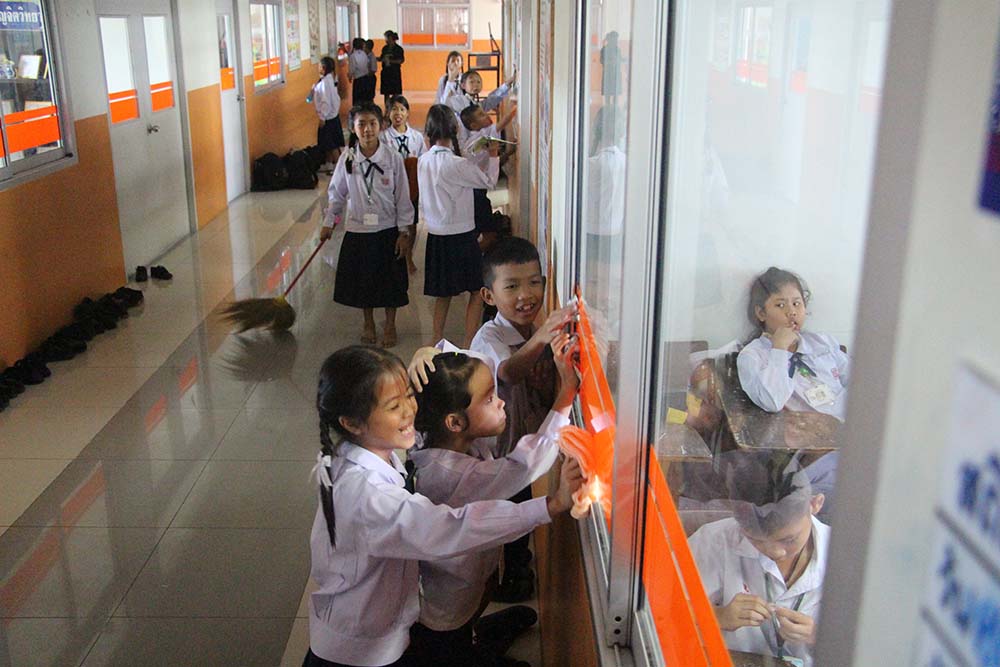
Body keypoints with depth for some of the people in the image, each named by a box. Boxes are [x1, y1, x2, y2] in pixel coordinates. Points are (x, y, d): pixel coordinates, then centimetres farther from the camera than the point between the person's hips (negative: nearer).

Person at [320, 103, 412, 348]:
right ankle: (368, 323, 35)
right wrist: (329, 222, 5)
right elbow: (337, 194, 7)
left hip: (387, 229, -2)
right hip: (357, 229, 2)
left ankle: (389, 325, 30)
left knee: (390, 279, 9)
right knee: (362, 279, 13)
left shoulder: (393, 158, -10)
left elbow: (402, 198, -5)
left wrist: (404, 231, -5)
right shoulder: (347, 158, -5)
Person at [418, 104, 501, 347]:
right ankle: (469, 343, 5)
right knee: (477, 291, 5)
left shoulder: (424, 160, 1)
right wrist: (493, 155, 7)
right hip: (461, 235, -7)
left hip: (436, 234, 7)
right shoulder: (455, 164, -20)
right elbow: (489, 181, -8)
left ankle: (437, 340, 25)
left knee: (443, 293, 19)